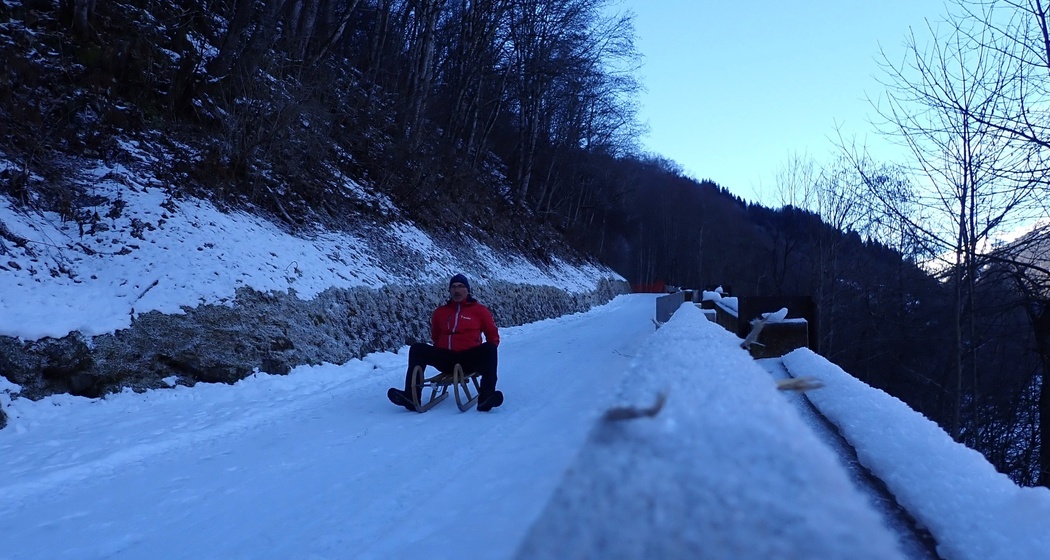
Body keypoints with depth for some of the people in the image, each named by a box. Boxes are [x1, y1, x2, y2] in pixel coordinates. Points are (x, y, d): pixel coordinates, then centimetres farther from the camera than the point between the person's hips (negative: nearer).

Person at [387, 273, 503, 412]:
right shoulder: (440, 311, 17)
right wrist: (438, 352, 12)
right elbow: (435, 337, 28)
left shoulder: (479, 310, 9)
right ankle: (411, 396, -31)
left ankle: (486, 396, -46)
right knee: (417, 349, -18)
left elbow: (493, 336, 11)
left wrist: (486, 355, -2)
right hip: (445, 360, 3)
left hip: (470, 361, -2)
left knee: (489, 348, -32)